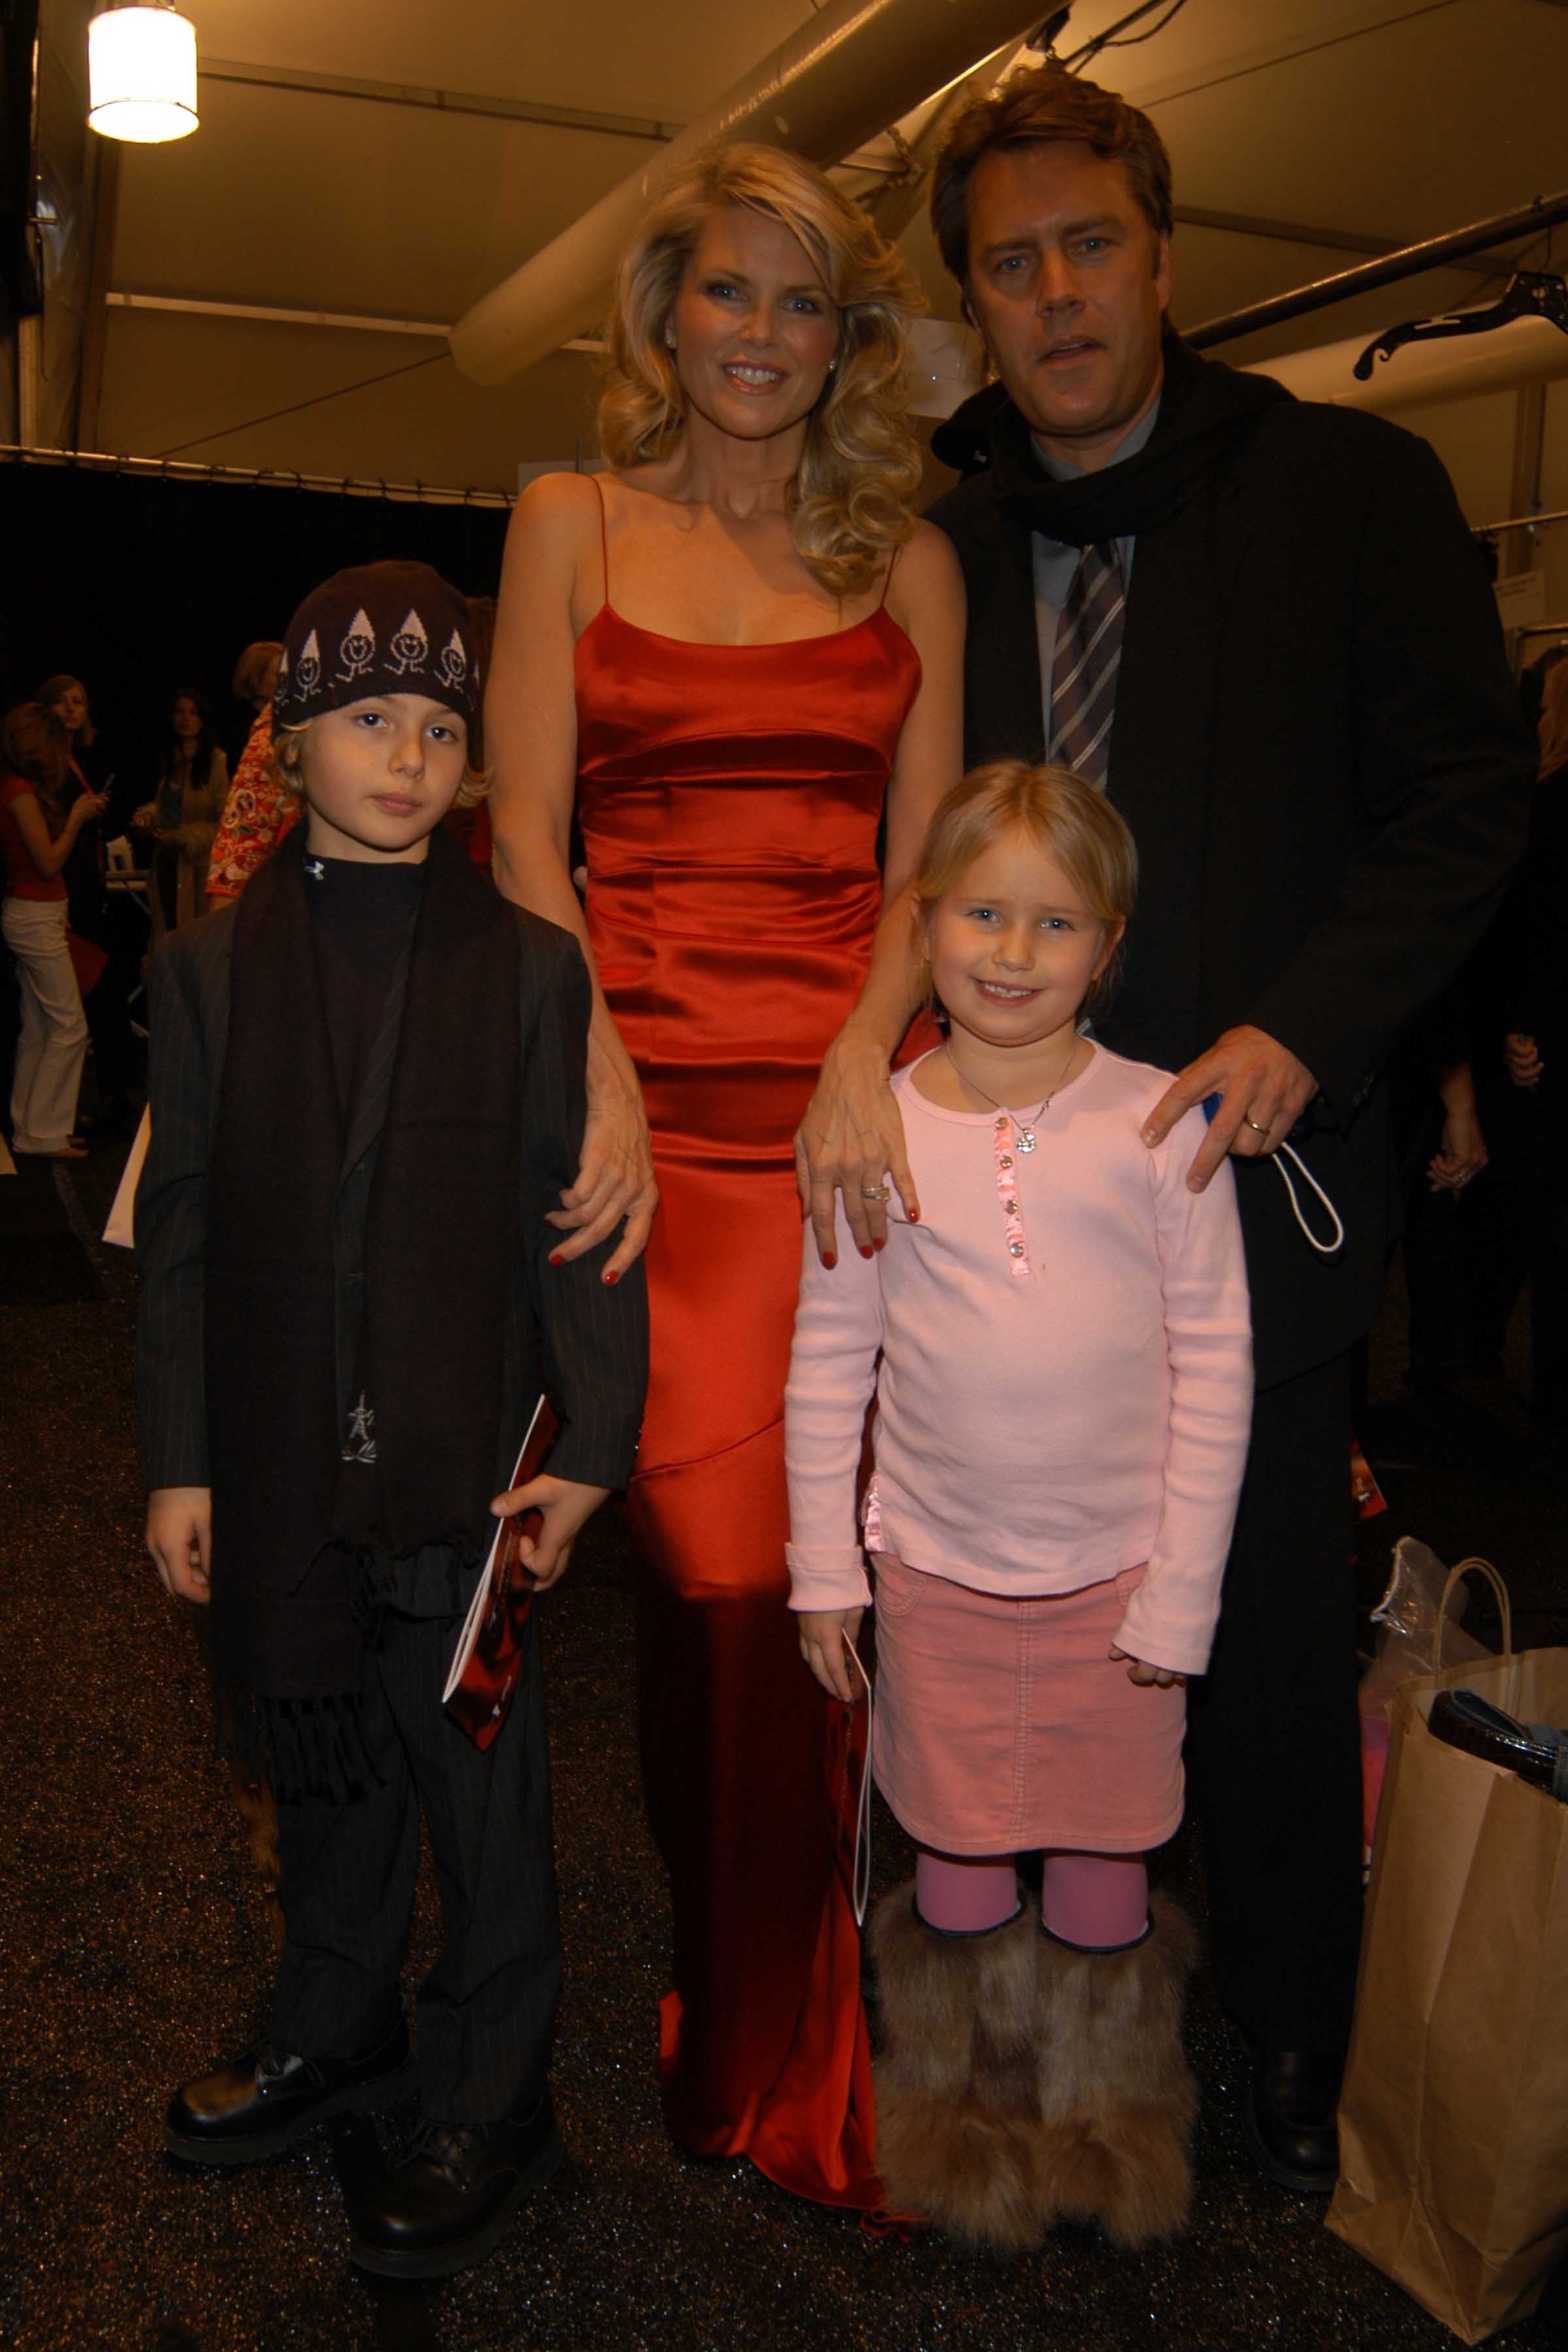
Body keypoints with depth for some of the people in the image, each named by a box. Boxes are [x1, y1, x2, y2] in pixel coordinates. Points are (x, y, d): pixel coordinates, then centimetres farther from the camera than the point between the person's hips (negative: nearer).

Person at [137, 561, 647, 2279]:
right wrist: (178, 1463, 2)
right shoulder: (211, 966, 2)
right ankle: (335, 2031, 42)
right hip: (283, 1461, 3)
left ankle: (491, 2101, 26)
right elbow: (180, 1233, 3)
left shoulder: (531, 967, -4)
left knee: (480, 1782, 8)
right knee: (323, 1761, 20)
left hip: (467, 1460, -2)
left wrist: (587, 1443, -7)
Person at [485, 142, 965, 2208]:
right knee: (710, 1564, -6)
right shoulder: (572, 524, 11)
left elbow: (923, 871, 8)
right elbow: (522, 840, 4)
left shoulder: (907, 564, 14)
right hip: (645, 1109, -1)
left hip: (849, 1114, 1)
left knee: (803, 1573, 1)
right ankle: (741, 2035, 15)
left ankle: (776, 2050, 22)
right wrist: (601, 1084, -10)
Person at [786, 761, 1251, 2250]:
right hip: (935, 1566, 1)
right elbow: (829, 1363, 2)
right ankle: (961, 2106, 37)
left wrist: (1182, 1589, -6)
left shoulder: (1159, 1125, -8)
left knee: (1103, 1857, 13)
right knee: (959, 1858, 13)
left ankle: (1106, 2112, 37)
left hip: (1117, 1570, -1)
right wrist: (824, 1569, 3)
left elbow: (1215, 1365, -5)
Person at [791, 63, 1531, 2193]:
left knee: (1269, 1628, 11)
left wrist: (1298, 1025, -13)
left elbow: (1466, 795, -1)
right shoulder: (926, 529, 7)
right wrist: (861, 1048, -11)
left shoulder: (1349, 487, 1)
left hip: (1250, 1156, -1)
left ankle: (1290, 2053, 31)